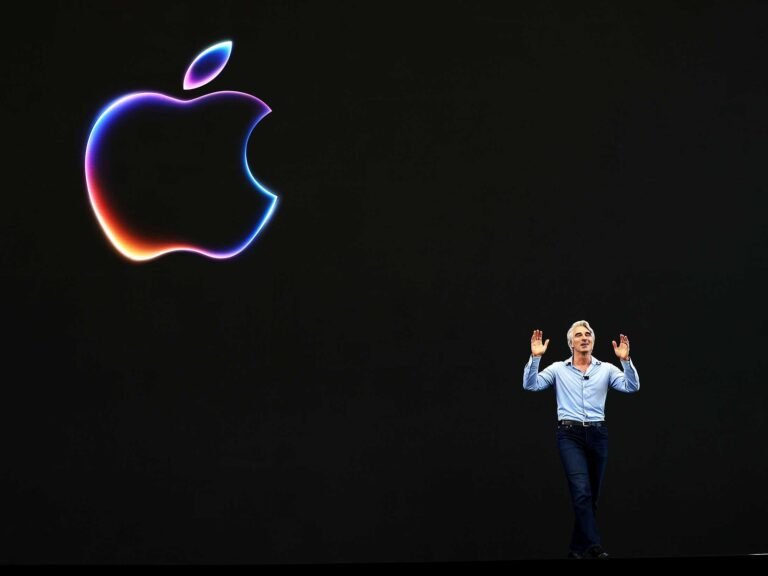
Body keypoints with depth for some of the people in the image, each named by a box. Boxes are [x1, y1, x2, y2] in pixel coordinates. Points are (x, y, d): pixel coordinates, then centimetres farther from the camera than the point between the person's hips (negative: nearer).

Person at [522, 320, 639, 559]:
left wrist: (626, 360, -18)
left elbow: (632, 387, -5)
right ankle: (594, 547, -19)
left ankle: (578, 548, 18)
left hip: (597, 434, 3)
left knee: (592, 495, 7)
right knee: (581, 491, -18)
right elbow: (531, 385, -5)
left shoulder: (606, 369, 8)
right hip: (570, 435, -3)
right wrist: (535, 357, -17)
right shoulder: (558, 369, 6)